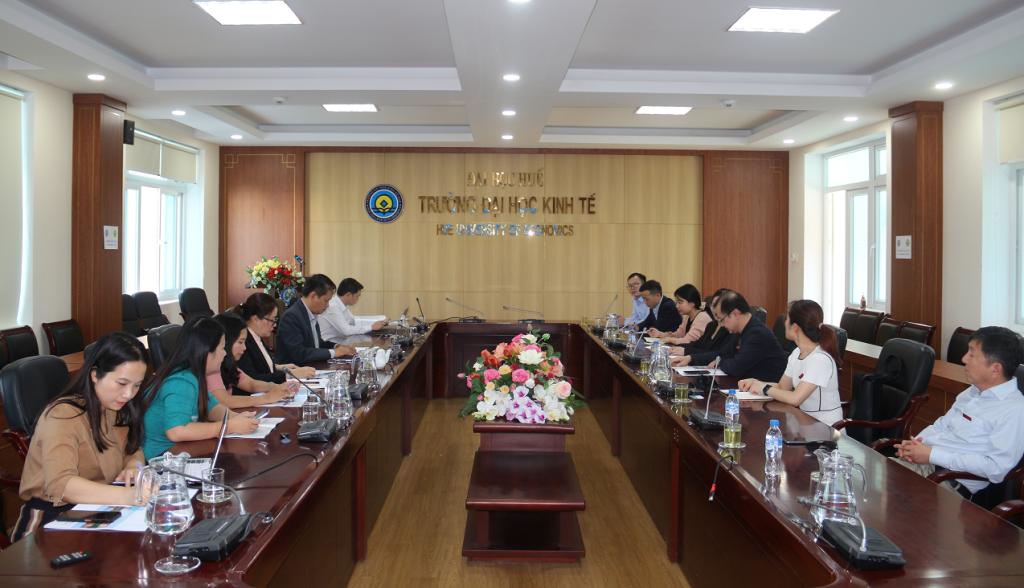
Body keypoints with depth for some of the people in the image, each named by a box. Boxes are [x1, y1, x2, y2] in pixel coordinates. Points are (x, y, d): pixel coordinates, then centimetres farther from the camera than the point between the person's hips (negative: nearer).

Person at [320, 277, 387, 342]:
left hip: (339, 343, 8)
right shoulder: (332, 307, -21)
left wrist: (375, 324, -2)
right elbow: (346, 330, -25)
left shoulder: (343, 306, 6)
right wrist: (371, 327, -18)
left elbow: (353, 324, 8)